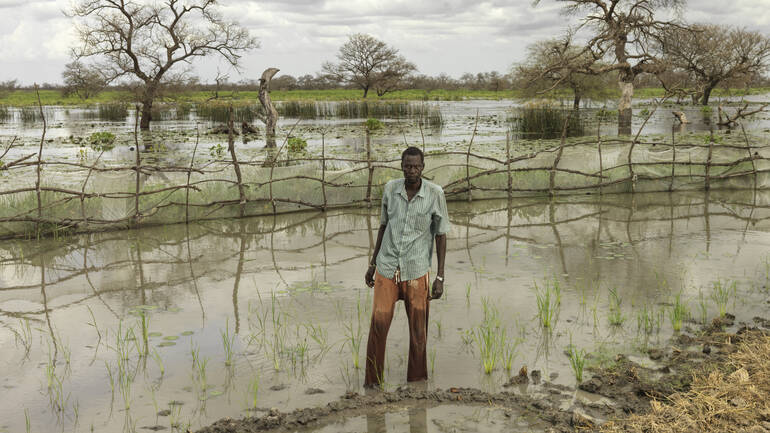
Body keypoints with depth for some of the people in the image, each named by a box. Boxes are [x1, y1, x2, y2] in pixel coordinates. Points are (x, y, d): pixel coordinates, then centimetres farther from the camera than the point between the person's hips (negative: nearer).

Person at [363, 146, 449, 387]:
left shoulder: (435, 194, -10)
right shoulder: (390, 189, -2)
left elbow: (441, 235, -3)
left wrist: (440, 277, -6)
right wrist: (372, 264, 12)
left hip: (416, 272, -1)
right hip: (387, 268, 1)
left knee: (418, 331, 4)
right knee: (378, 322, -8)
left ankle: (416, 381, 22)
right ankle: (373, 380, 7)